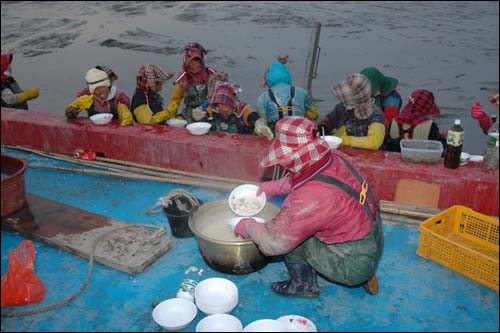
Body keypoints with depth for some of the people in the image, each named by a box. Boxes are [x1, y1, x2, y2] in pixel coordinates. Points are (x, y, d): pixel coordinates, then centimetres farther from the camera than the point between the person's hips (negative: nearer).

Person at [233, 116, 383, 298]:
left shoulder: (311, 198, -34)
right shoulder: (336, 158, -12)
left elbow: (273, 243, -22)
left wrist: (248, 226, -5)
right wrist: (276, 186, 13)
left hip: (353, 265, -7)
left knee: (289, 232, -6)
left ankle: (304, 285, 17)